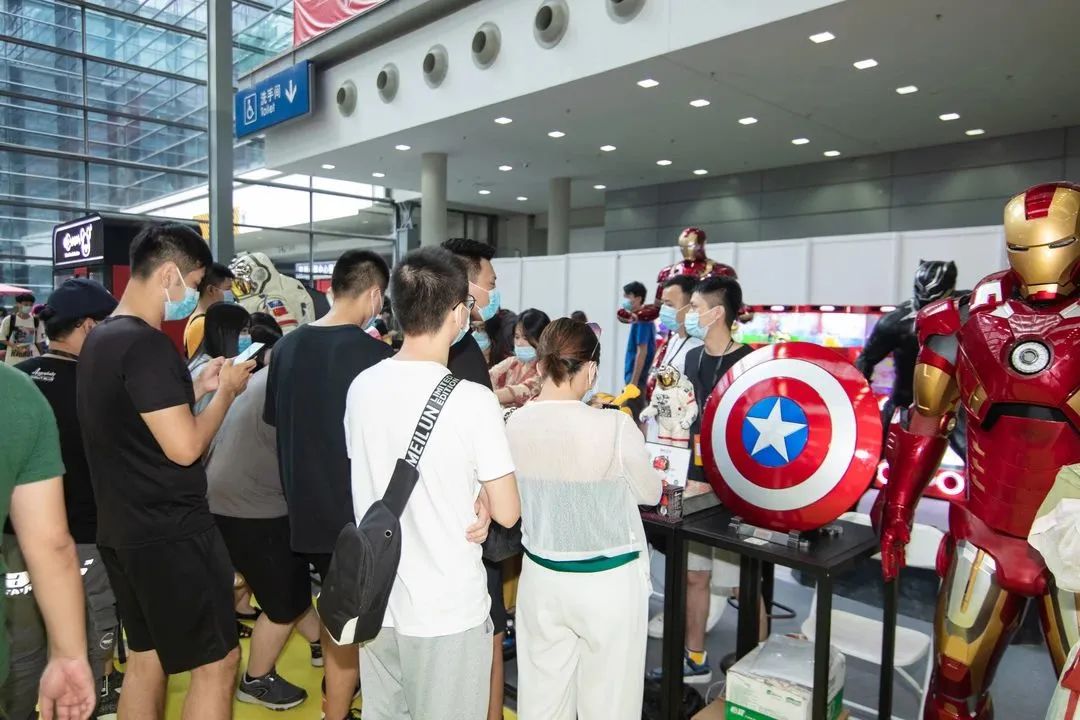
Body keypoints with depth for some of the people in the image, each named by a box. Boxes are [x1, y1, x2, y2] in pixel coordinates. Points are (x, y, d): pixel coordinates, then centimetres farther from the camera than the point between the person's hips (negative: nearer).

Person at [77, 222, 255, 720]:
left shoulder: (100, 338, 10)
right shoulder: (146, 344, -21)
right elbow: (184, 447, -23)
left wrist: (197, 387, 12)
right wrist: (227, 391, -10)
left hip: (123, 531, 10)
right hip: (170, 533, -10)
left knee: (146, 656, 20)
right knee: (217, 661, 2)